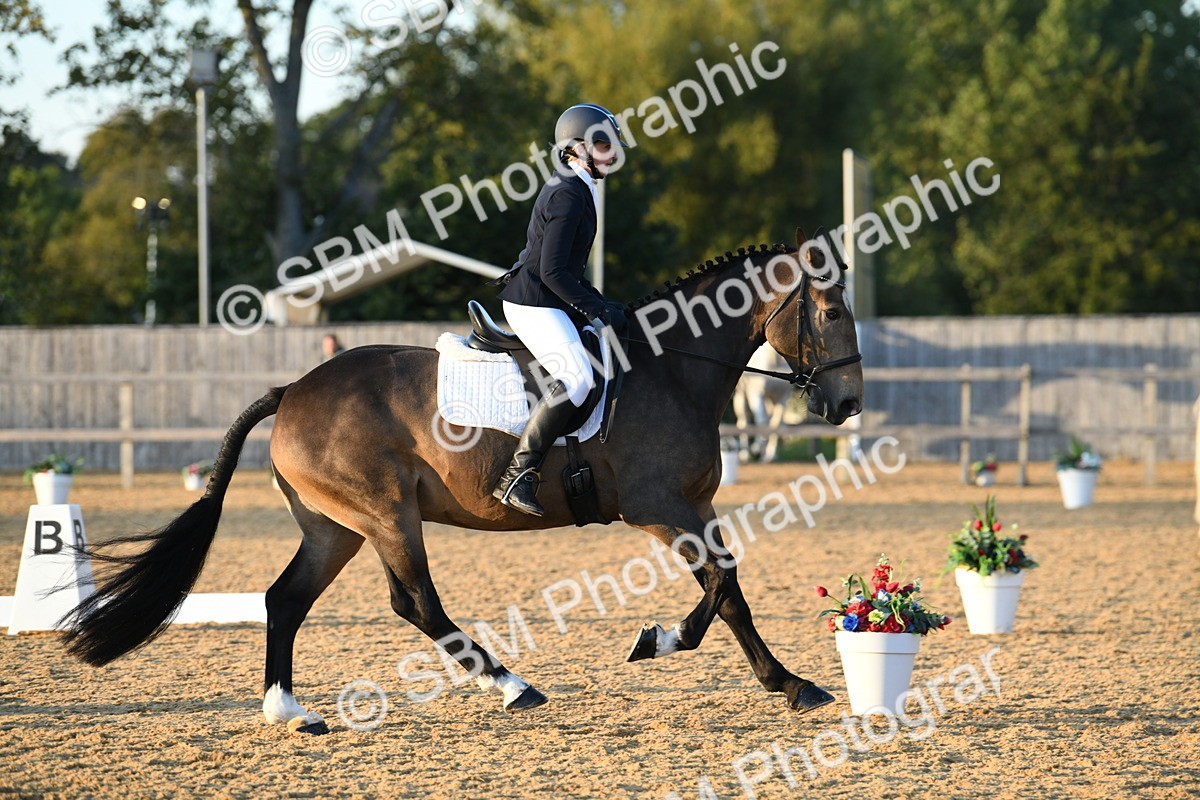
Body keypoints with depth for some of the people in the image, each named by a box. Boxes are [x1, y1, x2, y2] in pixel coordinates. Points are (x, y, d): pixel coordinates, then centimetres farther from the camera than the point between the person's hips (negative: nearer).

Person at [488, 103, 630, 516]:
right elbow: (552, 272, -22)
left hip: (548, 303, 11)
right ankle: (517, 475, -30)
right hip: (533, 305, -11)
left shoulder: (575, 189, 17)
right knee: (577, 376, -27)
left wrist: (599, 303, 16)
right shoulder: (568, 195, -15)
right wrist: (596, 309, -16)